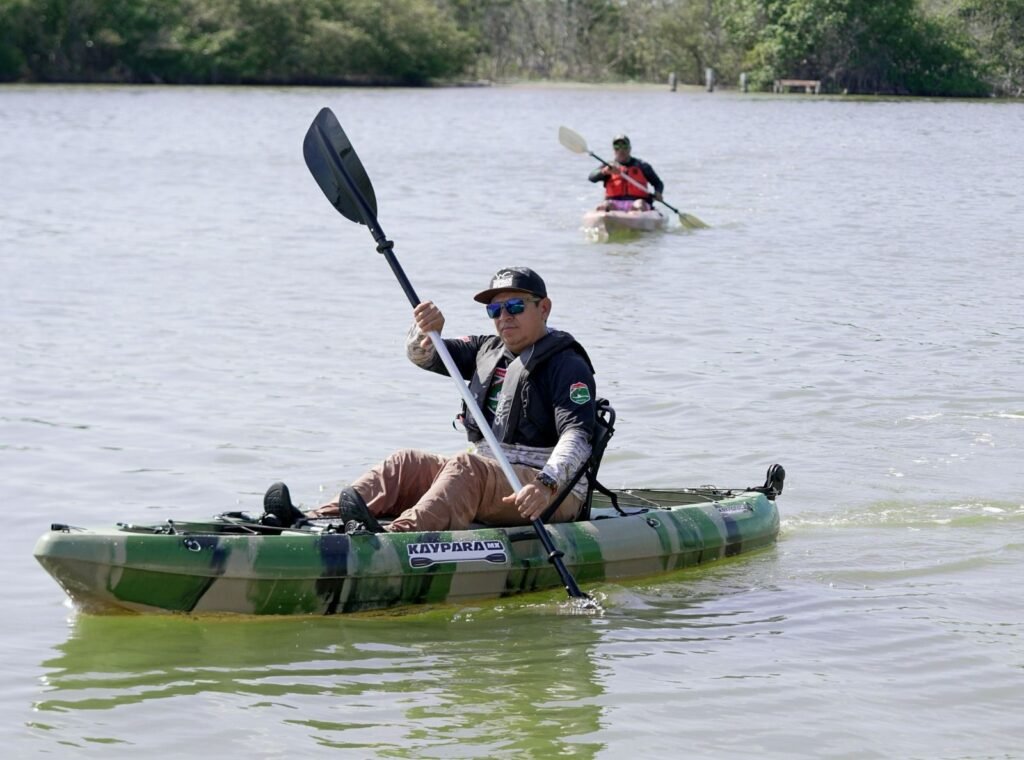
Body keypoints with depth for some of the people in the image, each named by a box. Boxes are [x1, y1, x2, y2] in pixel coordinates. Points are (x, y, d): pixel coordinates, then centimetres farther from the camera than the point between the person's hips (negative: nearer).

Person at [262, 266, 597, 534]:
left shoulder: (566, 364, -5)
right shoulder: (487, 351, 19)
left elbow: (577, 434, -19)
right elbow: (422, 355, 10)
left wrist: (546, 484, -36)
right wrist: (425, 332, -16)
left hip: (554, 494, -8)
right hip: (486, 479, 8)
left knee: (466, 467, -33)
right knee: (407, 464, -8)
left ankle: (395, 537, -60)